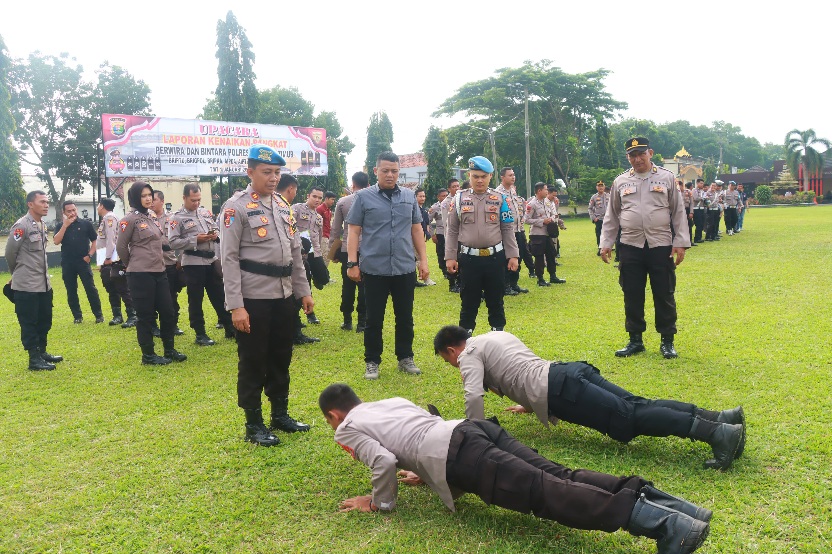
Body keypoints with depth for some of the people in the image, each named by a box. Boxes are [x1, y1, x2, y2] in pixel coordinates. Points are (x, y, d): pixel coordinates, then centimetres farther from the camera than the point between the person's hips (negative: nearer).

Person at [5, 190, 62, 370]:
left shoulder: (43, 225, 9)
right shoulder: (21, 225, -15)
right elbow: (10, 253, -9)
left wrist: (41, 273, 16)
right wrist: (19, 274, 6)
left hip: (44, 284, 8)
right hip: (26, 286, -8)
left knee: (45, 321, 15)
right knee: (29, 323, 1)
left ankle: (42, 352, 29)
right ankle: (34, 359, 7)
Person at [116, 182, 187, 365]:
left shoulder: (153, 217, 12)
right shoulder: (130, 219, -9)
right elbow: (121, 247, -5)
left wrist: (160, 262, 16)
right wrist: (133, 265, 7)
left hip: (159, 272, 7)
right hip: (140, 275, -7)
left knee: (168, 312, 9)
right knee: (146, 316, 1)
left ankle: (169, 350, 21)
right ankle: (148, 355, 13)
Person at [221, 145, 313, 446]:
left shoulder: (284, 205, 12)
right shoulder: (237, 207, -9)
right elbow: (230, 259, -12)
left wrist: (303, 291, 13)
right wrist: (235, 306, -17)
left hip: (284, 296, 7)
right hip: (254, 297, -6)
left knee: (281, 358, 16)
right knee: (253, 362, 5)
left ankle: (280, 414, 31)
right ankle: (254, 424, 18)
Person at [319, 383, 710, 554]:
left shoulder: (347, 430, 14)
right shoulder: (390, 401, 36)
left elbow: (385, 462, -4)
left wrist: (380, 503, 12)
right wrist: (425, 474, 44)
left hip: (460, 456, -8)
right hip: (471, 427, 8)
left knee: (547, 495, -19)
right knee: (559, 479, -3)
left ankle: (661, 523, -31)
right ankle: (649, 499, -19)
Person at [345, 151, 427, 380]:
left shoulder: (409, 196, 8)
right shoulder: (363, 197, -2)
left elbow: (416, 230, 12)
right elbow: (354, 232, -1)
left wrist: (423, 260, 8)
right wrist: (352, 263, -8)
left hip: (405, 269, 3)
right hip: (374, 269, -2)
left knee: (405, 317, 12)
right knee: (374, 319, 7)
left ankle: (405, 358, 26)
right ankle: (372, 362, 20)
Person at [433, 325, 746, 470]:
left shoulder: (469, 355, 5)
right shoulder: (495, 335, 31)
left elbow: (474, 396, -11)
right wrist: (530, 403, 51)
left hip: (559, 391, -8)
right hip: (565, 372, 8)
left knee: (629, 419, -17)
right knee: (637, 407, -1)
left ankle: (715, 432, -28)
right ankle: (720, 418, -12)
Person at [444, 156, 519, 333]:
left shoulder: (500, 199, 4)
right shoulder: (459, 199, 2)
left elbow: (507, 230, 5)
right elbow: (451, 230, 3)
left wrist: (513, 255, 0)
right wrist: (450, 257, -2)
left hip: (495, 257, 1)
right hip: (469, 258, -1)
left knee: (495, 299, 11)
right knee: (469, 300, 7)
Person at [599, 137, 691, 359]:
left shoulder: (667, 178, 4)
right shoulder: (620, 181, 8)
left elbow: (678, 212, 3)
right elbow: (611, 216, 12)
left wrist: (680, 242, -3)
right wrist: (606, 243, 7)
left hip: (661, 246, -1)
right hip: (630, 247, 2)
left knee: (664, 295, 5)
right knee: (632, 295, 7)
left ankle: (667, 341, 18)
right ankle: (635, 340, 20)